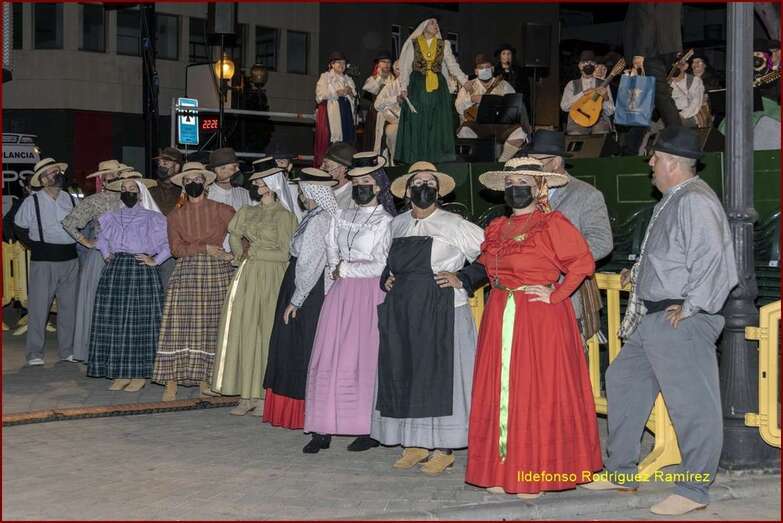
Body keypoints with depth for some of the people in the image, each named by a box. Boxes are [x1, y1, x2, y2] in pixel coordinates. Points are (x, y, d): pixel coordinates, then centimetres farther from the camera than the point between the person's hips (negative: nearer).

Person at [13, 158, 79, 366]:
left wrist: (75, 243, 9)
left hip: (70, 259, 4)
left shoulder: (70, 199, 9)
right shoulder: (32, 202, -3)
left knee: (69, 306, 8)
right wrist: (34, 245, -3)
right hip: (43, 261, -4)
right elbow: (19, 228, 5)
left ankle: (67, 351, 18)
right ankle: (34, 354, 2)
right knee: (39, 307, -4)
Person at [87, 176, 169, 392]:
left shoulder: (152, 218, 0)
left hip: (141, 271, -4)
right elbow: (101, 240, 32)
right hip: (115, 271, 5)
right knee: (114, 323, 1)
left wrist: (155, 260, -8)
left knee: (140, 321, -3)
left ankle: (139, 374, 3)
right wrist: (106, 255, 17)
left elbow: (170, 242, -4)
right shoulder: (112, 218, 13)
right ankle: (121, 374, 8)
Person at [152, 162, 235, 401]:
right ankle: (172, 382, -6)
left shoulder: (221, 211, 7)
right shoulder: (175, 216, 11)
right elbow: (176, 248, 0)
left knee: (211, 327, 0)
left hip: (217, 272, 0)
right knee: (178, 326, -8)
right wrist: (204, 248, -11)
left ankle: (204, 380, 7)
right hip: (186, 272, 1)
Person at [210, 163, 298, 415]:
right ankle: (247, 396, 7)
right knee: (244, 331, 2)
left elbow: (285, 254, -7)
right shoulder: (247, 213, 13)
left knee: (268, 333, -3)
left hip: (272, 278, -6)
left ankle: (265, 396, 2)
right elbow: (234, 236, 26)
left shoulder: (284, 216, -5)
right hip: (247, 276, 6)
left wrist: (254, 253, -4)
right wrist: (240, 255, 9)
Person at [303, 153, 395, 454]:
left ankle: (371, 429, 2)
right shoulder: (342, 216, 17)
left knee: (364, 357, -6)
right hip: (340, 292, 5)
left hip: (370, 293, -5)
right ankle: (323, 430, -2)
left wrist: (344, 268, -2)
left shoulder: (386, 222, -1)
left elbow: (380, 265, -8)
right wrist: (336, 272, 4)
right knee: (328, 356, -3)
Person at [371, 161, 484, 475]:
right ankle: (414, 445, 15)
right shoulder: (397, 225, 13)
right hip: (400, 312, 5)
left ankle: (444, 449, 2)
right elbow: (387, 261, 31)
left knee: (440, 375, -4)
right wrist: (386, 279, 11)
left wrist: (462, 279, -11)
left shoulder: (453, 225, -3)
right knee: (403, 375, 5)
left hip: (440, 311, -5)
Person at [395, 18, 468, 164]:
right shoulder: (413, 44, 5)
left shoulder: (443, 45, 12)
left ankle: (437, 159, 2)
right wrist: (403, 87, -10)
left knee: (438, 124, -1)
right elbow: (405, 67, 1)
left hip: (438, 87, 2)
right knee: (417, 123, -4)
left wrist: (465, 82, -4)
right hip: (417, 87, -2)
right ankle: (416, 161, -1)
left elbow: (453, 66, 8)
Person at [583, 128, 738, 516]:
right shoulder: (672, 201, 17)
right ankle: (621, 472, 27)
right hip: (651, 319, 12)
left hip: (680, 323, -12)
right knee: (623, 381, 17)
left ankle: (694, 491, 3)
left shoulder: (694, 201, -16)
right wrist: (640, 273, 21)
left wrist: (689, 306, -22)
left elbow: (711, 258, -24)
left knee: (692, 403, -5)